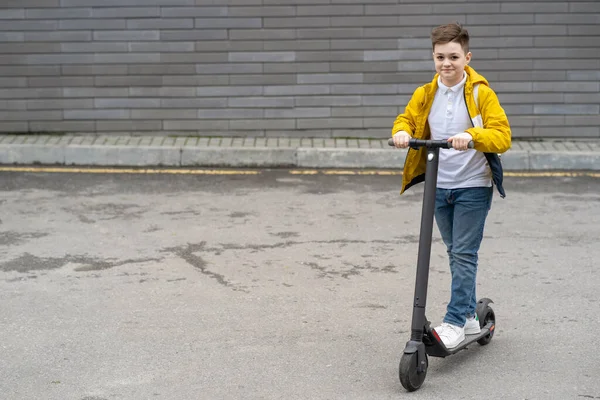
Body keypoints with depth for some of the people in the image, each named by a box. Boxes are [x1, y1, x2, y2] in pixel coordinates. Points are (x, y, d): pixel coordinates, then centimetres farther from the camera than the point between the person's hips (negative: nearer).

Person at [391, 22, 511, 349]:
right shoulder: (425, 94, 2)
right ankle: (469, 315, 26)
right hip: (439, 186, 5)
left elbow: (502, 136, -17)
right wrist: (402, 132, -12)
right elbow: (406, 119, 13)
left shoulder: (480, 93, -11)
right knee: (455, 252, 14)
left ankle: (455, 321, -1)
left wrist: (472, 135, -36)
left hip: (473, 187, -5)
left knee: (464, 253, -6)